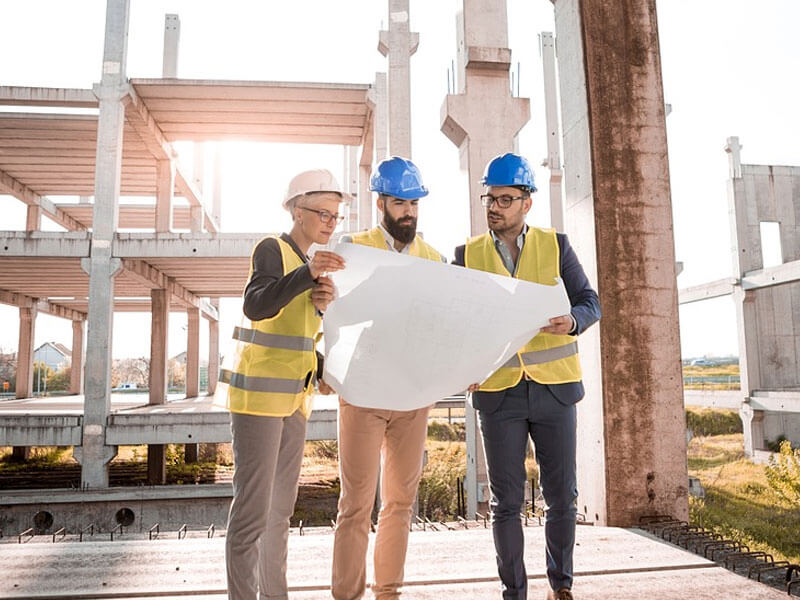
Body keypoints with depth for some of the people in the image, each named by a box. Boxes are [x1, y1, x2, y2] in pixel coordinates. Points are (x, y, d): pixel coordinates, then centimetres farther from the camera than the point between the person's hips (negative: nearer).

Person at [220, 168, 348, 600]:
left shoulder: (312, 261, 16)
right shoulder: (272, 249, -8)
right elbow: (256, 306, -27)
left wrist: (320, 373, 8)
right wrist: (308, 274, -40)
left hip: (294, 396, 8)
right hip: (259, 393, -8)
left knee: (281, 508, 13)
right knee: (253, 507, -8)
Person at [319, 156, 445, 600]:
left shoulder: (434, 259, 11)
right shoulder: (354, 247, 2)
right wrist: (327, 298, -29)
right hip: (363, 392, -3)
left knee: (401, 499, 11)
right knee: (358, 500, -1)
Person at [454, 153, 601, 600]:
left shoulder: (556, 245, 4)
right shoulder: (468, 254, 5)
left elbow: (590, 301, 2)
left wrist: (572, 322, -21)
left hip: (554, 387, 0)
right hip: (497, 391, 0)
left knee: (562, 496, 8)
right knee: (507, 501, 5)